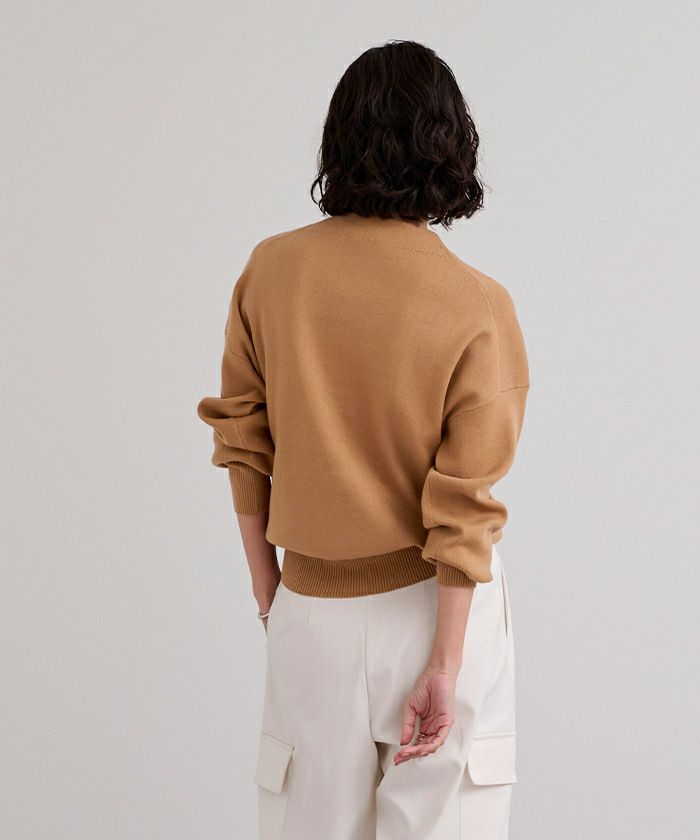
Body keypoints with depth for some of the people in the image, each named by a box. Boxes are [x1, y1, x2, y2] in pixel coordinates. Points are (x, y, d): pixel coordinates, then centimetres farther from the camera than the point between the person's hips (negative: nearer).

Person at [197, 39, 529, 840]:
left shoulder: (270, 270, -6)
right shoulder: (477, 307, -13)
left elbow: (242, 446, 1)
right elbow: (463, 506, -13)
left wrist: (266, 587, 13)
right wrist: (443, 667, -7)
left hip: (312, 607, 2)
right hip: (434, 598, -2)